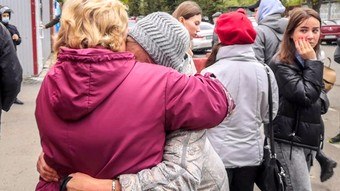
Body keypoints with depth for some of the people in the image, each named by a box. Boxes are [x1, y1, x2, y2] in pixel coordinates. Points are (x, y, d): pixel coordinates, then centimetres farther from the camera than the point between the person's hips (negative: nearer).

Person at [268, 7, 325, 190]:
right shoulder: (281, 64, -15)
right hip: (288, 140, -7)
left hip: (308, 138, 8)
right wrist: (312, 62, -19)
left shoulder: (309, 60, 11)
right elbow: (306, 96, -24)